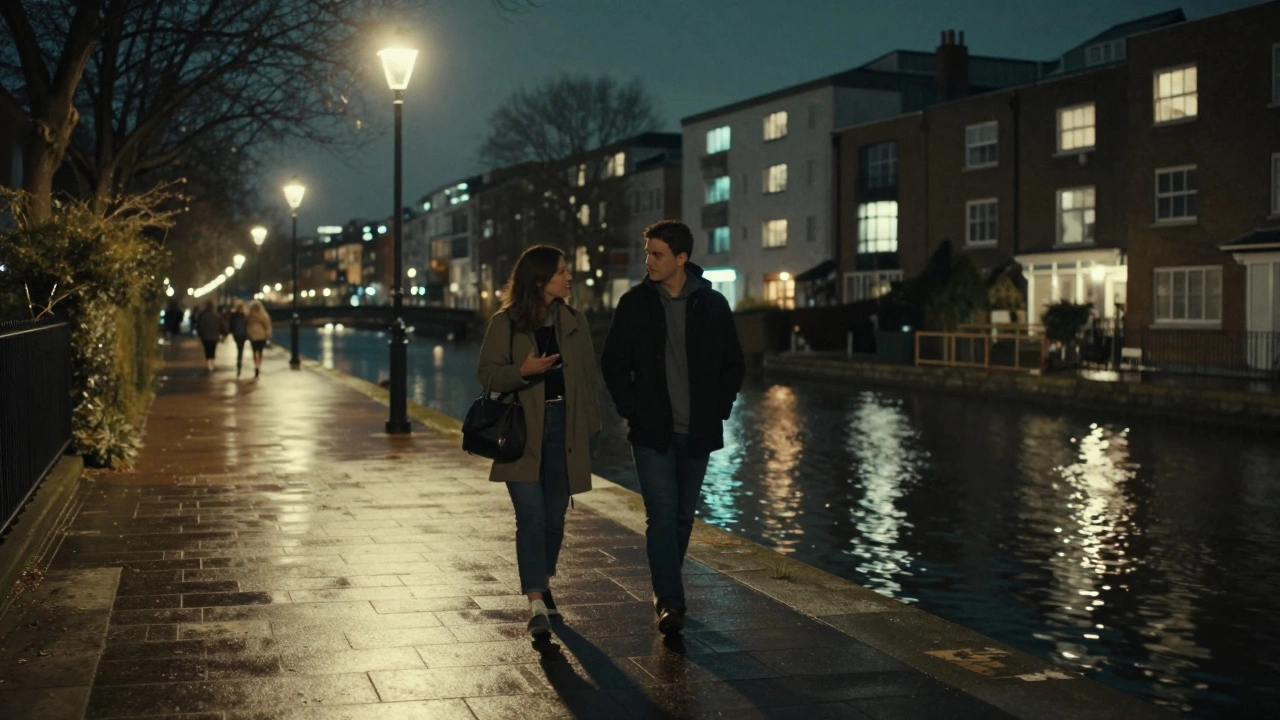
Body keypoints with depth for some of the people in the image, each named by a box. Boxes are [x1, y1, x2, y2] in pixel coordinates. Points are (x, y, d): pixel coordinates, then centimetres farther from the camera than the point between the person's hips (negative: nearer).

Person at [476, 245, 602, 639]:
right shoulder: (505, 322, -2)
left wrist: (592, 427, 8)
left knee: (555, 516, 11)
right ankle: (537, 604, -10)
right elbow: (486, 373, -3)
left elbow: (588, 377, 11)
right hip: (522, 430, -4)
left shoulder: (574, 322, 10)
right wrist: (522, 371, -21)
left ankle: (543, 582, 32)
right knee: (531, 515, -10)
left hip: (564, 427, 4)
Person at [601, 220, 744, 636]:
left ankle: (667, 592, 27)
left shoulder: (712, 305, 1)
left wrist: (719, 409, 0)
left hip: (697, 432, 2)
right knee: (662, 515, -10)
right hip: (652, 431, -2)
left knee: (684, 516, 11)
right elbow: (614, 363, 5)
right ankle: (670, 602, -7)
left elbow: (733, 363, 10)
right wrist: (631, 410, -4)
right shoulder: (635, 304, 0)